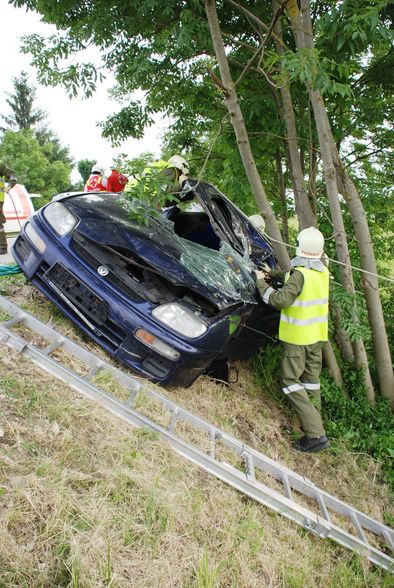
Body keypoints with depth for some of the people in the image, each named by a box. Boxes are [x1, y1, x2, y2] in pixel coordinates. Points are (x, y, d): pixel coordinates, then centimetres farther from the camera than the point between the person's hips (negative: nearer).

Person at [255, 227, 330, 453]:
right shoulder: (323, 272, 5)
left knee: (291, 381, -2)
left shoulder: (300, 273, -21)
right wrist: (273, 273, 22)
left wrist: (261, 283, -11)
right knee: (311, 379, 18)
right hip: (318, 334, 8)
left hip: (298, 336, -8)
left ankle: (316, 434, -7)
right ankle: (315, 426, 27)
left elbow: (281, 300, -23)